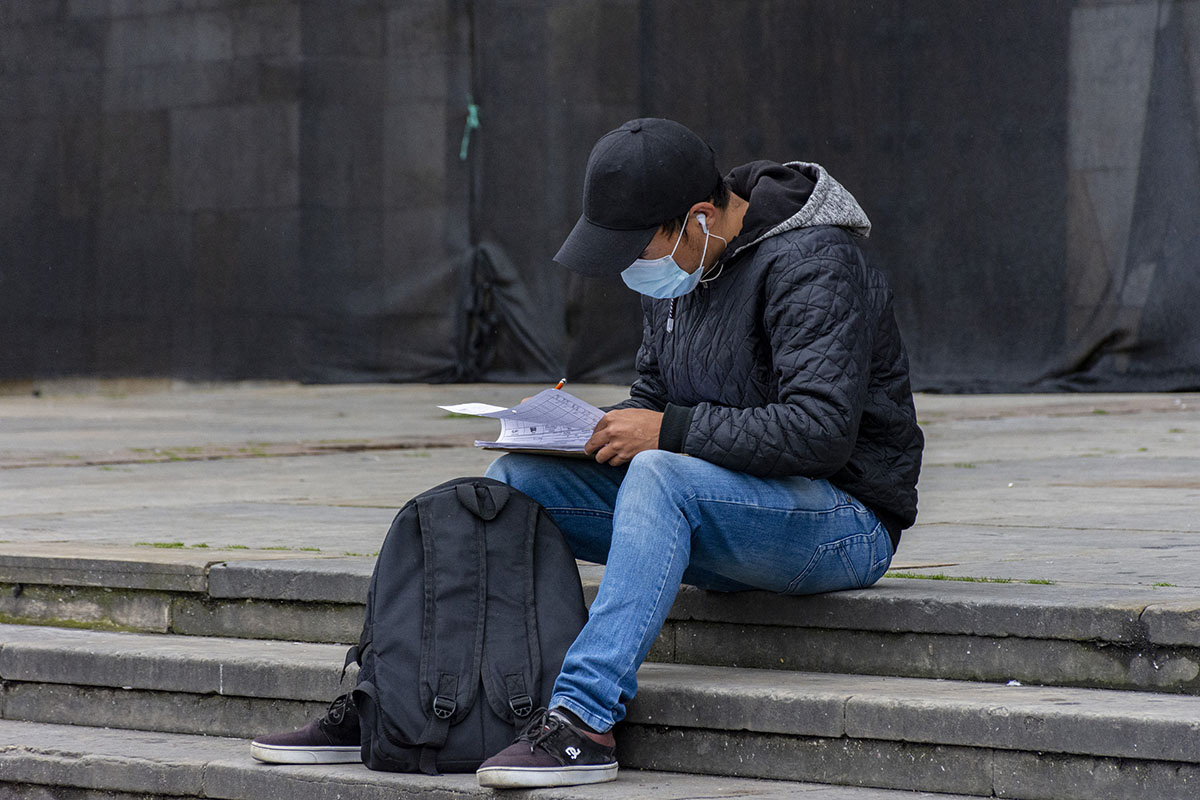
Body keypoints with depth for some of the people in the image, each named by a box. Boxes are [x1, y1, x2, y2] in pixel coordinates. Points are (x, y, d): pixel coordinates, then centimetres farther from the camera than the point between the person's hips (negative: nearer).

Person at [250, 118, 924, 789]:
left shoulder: (811, 265, -19)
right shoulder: (679, 266, 8)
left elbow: (818, 431, -28)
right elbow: (654, 399, 18)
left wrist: (668, 432, -25)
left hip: (847, 522, -8)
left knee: (658, 477, -36)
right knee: (517, 478, -5)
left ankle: (584, 720, -37)